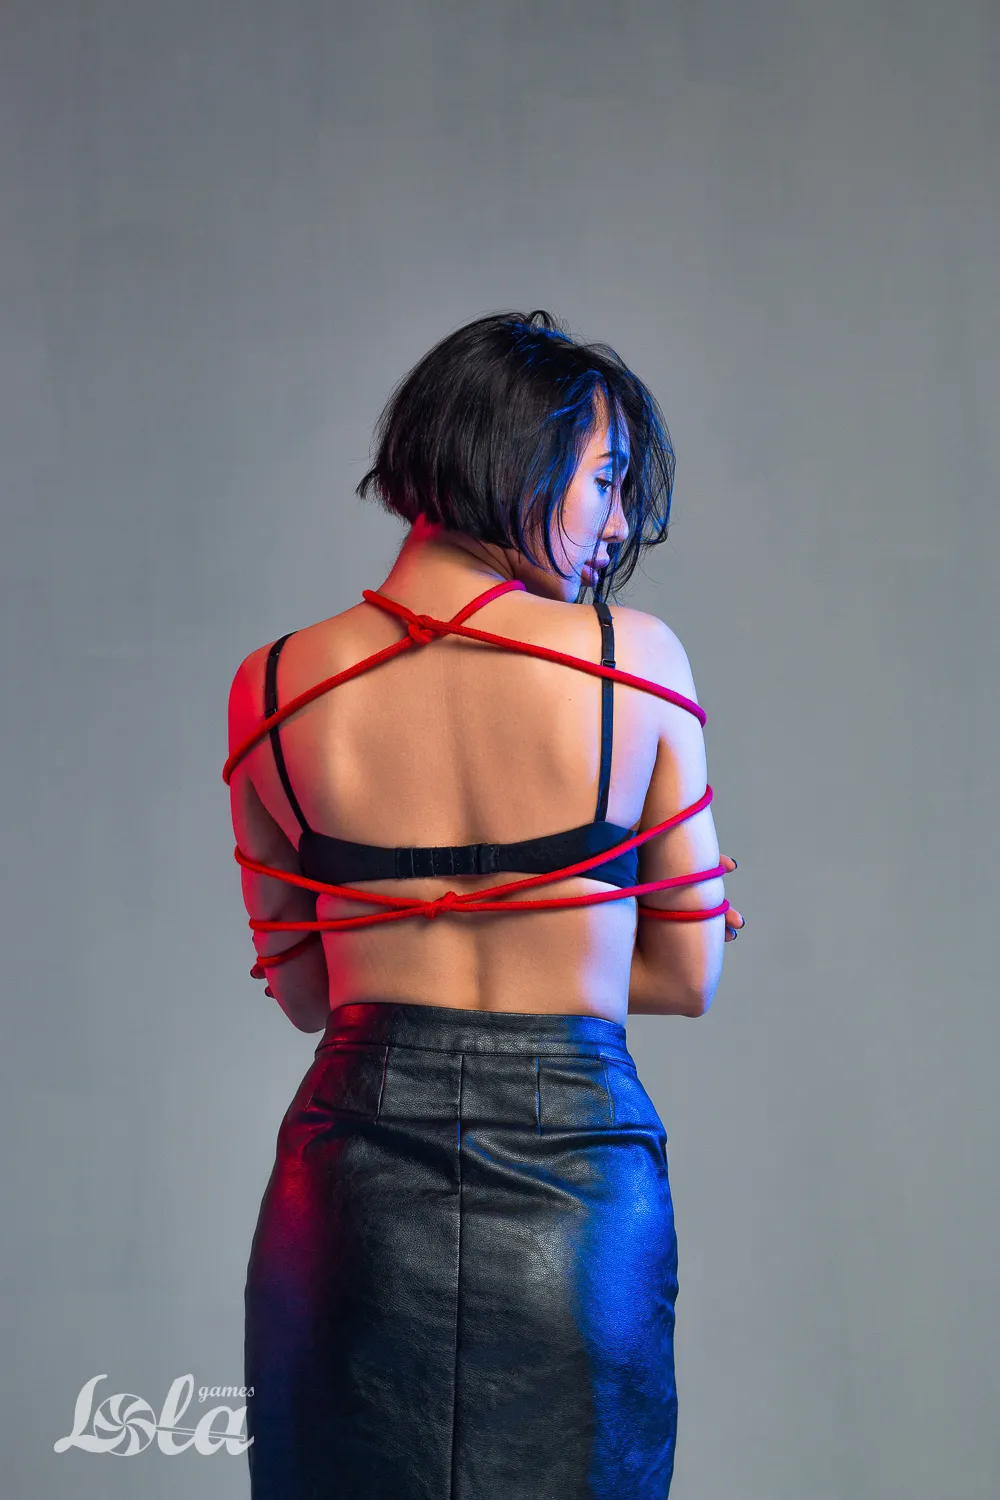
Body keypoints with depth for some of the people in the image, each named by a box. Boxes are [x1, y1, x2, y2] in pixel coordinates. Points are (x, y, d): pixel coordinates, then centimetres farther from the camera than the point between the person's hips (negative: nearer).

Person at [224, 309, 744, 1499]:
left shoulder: (275, 689, 0)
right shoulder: (638, 657, -7)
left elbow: (300, 990, 9)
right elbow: (686, 976, -1)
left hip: (350, 1175, 2)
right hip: (573, 1163, -2)